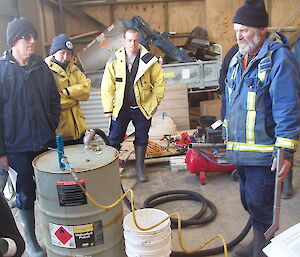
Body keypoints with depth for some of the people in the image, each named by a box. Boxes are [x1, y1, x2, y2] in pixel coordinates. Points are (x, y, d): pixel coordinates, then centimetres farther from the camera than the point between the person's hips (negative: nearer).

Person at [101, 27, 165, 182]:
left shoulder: (148, 59, -4)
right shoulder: (114, 61, -4)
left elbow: (159, 82, 3)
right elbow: (107, 87, -3)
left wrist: (155, 102, 0)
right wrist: (108, 109, -6)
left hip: (142, 108, 1)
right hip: (120, 107, 0)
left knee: (141, 138, 11)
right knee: (114, 139, 3)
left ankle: (139, 168, 28)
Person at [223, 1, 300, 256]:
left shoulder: (279, 57, -14)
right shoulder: (238, 59, 13)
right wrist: (228, 136, 22)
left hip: (264, 152, -8)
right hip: (240, 149, 8)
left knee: (260, 206, 1)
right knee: (249, 201, 20)